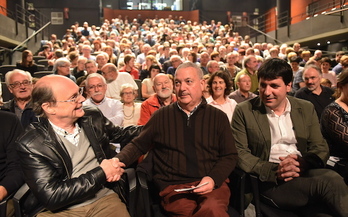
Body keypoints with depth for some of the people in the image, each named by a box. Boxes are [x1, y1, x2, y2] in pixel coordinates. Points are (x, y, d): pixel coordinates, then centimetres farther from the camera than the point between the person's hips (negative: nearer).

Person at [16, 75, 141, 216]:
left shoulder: (93, 116, 0)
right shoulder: (31, 144, -12)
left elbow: (120, 135, 17)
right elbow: (51, 197, -17)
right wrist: (101, 173, -15)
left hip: (104, 199, 3)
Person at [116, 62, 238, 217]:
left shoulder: (218, 117, 10)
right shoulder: (161, 116, 10)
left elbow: (230, 156, 9)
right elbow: (138, 145, 12)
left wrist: (213, 178, -9)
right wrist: (117, 162, -7)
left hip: (211, 184, 0)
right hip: (172, 185, 0)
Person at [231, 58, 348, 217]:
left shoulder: (306, 108, 11)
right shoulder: (244, 111, 0)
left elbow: (321, 148, 10)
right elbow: (238, 153, -3)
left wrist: (302, 162, -13)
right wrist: (274, 171, -18)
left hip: (305, 172, 4)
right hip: (270, 182, -4)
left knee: (332, 177, -31)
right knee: (330, 184, -29)